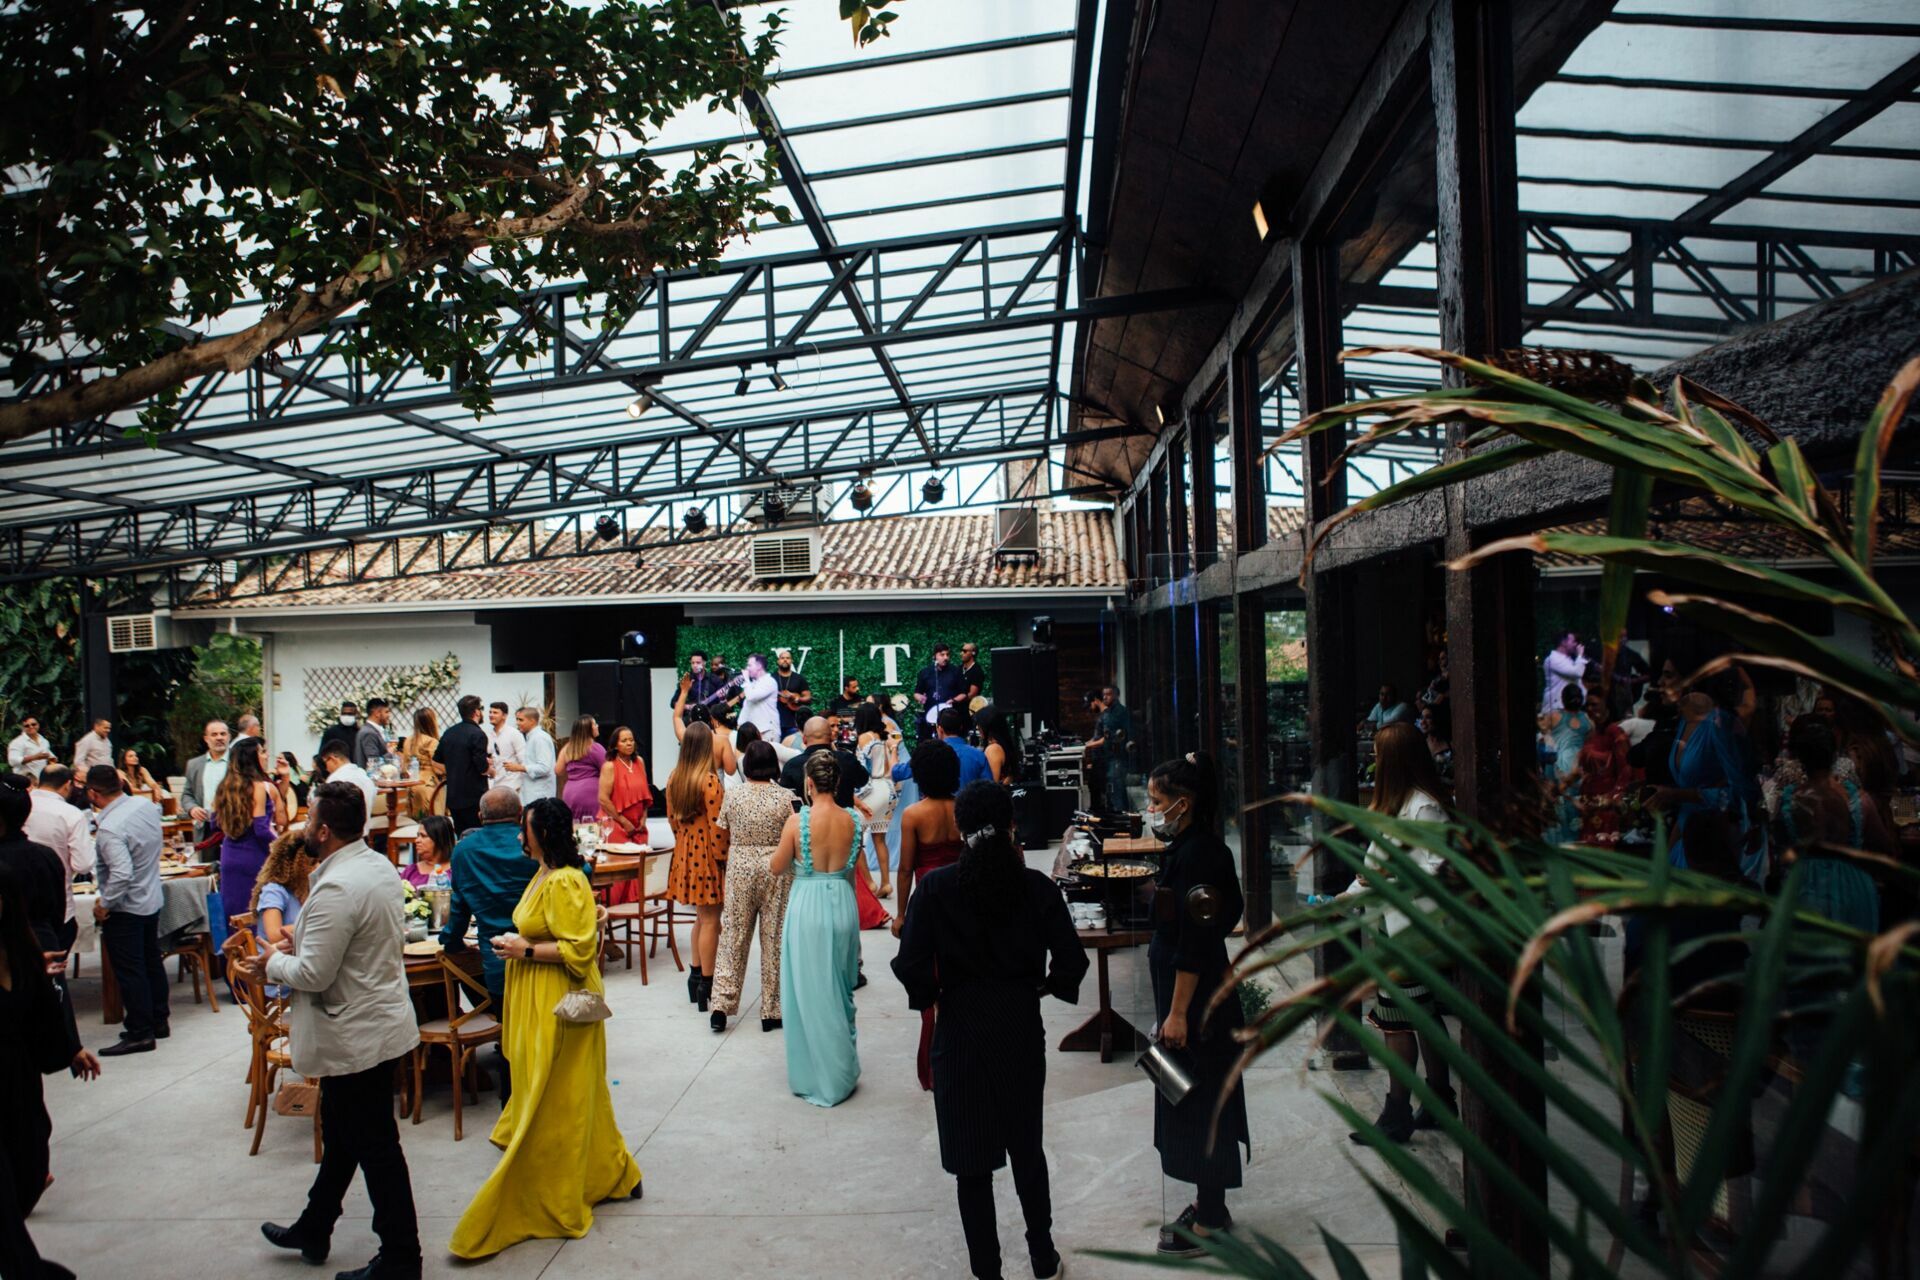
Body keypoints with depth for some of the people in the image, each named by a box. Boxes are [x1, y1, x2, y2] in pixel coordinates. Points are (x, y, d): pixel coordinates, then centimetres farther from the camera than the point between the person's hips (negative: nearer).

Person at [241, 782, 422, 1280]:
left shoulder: (336, 889, -27)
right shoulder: (379, 866, 4)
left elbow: (313, 974, -25)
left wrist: (272, 964, -5)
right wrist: (301, 944, 10)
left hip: (357, 1037, -10)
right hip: (380, 1021, 10)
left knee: (375, 1147, 2)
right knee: (341, 1137, 24)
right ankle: (313, 1230, 42)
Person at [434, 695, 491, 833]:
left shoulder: (449, 732, 9)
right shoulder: (478, 734, -14)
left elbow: (436, 759, 15)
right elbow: (482, 768, -18)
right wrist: (489, 769, 2)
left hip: (453, 795, 7)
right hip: (473, 796, -7)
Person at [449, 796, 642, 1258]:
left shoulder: (565, 884, -21)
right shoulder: (544, 875, 11)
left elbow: (579, 949, -25)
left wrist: (526, 950, -20)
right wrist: (517, 943, 9)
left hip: (558, 1009, -10)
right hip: (539, 1003, 10)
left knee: (552, 1101, 0)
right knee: (572, 1097, 18)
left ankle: (554, 1202, 11)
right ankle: (612, 1174, 30)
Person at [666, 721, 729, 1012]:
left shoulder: (673, 778, 4)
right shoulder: (709, 781, -17)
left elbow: (672, 818, 13)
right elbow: (717, 826, -17)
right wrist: (723, 859, -11)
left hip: (684, 853, 7)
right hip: (707, 855, -7)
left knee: (701, 918, 19)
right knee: (710, 922, 0)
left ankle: (695, 975, 25)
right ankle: (706, 986, 4)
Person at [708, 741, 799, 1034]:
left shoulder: (732, 795, -3)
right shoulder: (784, 798, -7)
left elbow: (722, 838, 5)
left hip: (739, 869, 1)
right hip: (776, 871, -1)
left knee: (733, 937, 10)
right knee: (774, 939, 7)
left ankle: (721, 1004, 7)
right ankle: (771, 1012, 13)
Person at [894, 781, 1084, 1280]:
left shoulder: (936, 887, -11)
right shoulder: (1035, 886, -8)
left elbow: (910, 964, -15)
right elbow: (1071, 960, -9)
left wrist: (932, 995, 4)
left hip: (959, 1030, -2)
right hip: (1021, 1028, 2)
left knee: (971, 1158, 10)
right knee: (1027, 1146, 19)